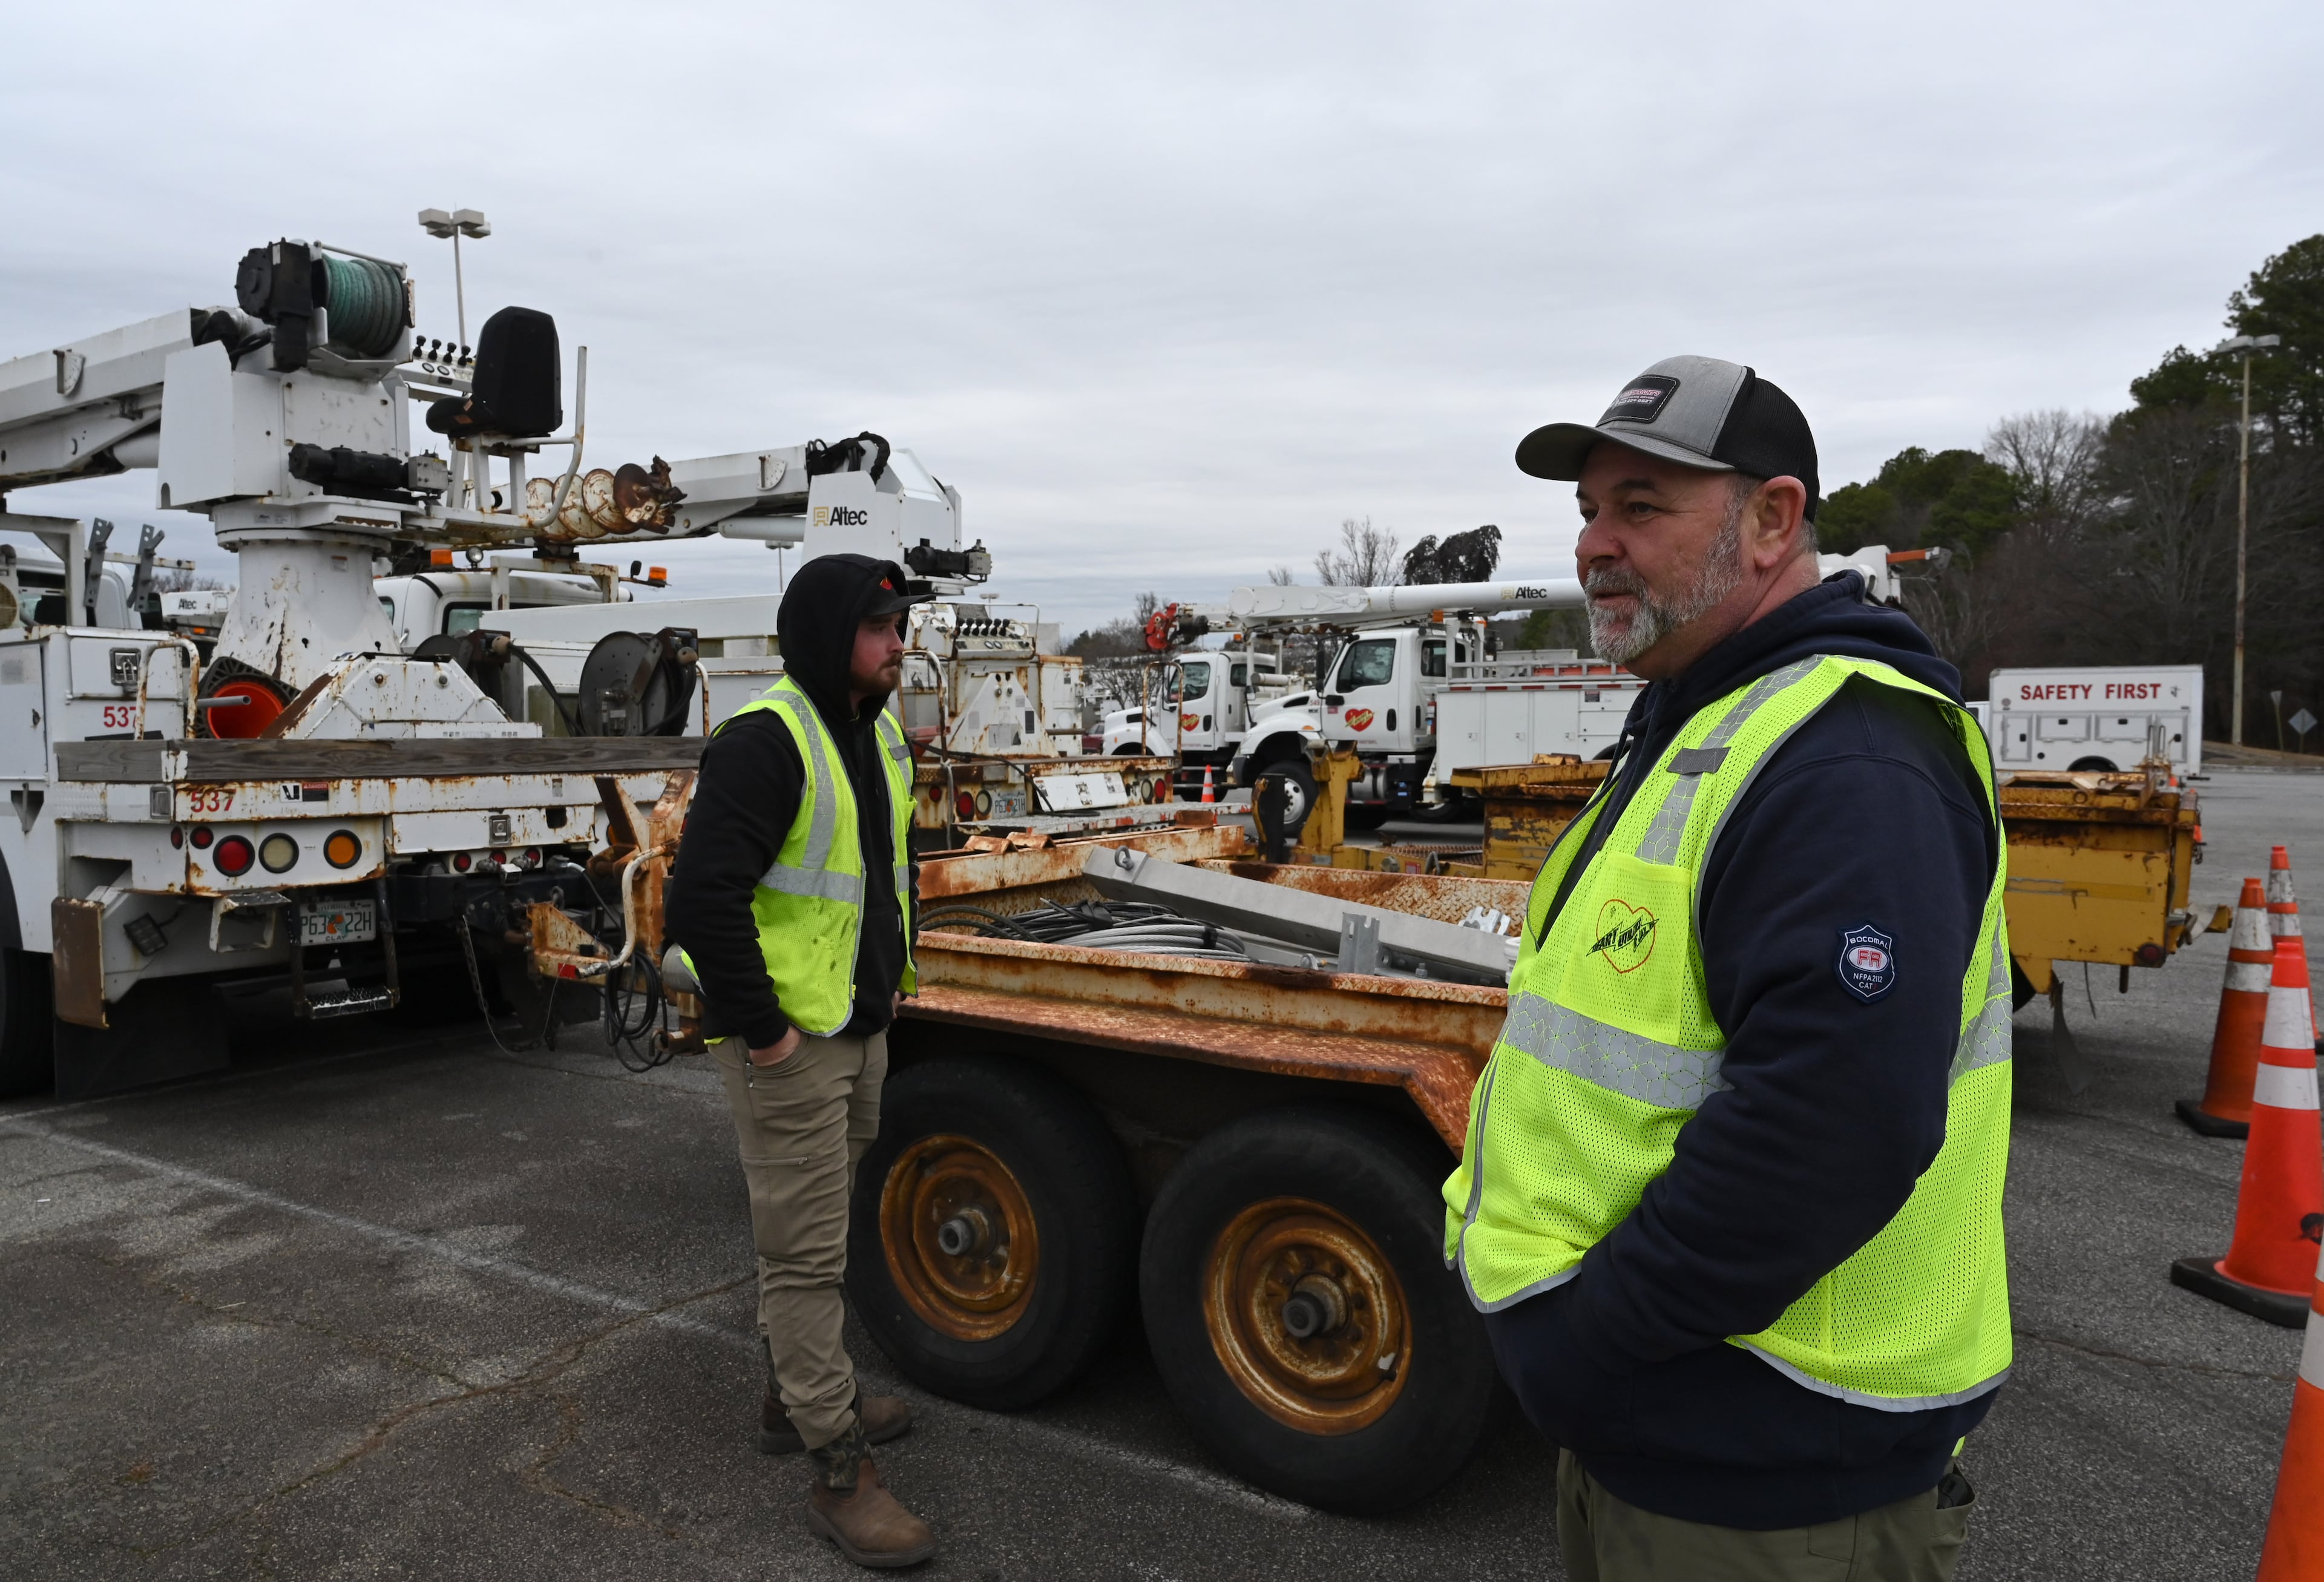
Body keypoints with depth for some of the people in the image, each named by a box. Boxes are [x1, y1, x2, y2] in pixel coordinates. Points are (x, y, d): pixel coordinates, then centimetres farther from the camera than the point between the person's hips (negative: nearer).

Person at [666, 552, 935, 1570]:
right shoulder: (765, 741, -20)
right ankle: (839, 1475, 12)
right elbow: (702, 895, -27)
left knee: (813, 1236, 23)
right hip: (787, 1045, -9)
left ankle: (796, 1399, 41)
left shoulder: (878, 736, 10)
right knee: (807, 1255, 1)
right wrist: (760, 1027, -22)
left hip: (860, 1030, 9)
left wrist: (893, 969, 17)